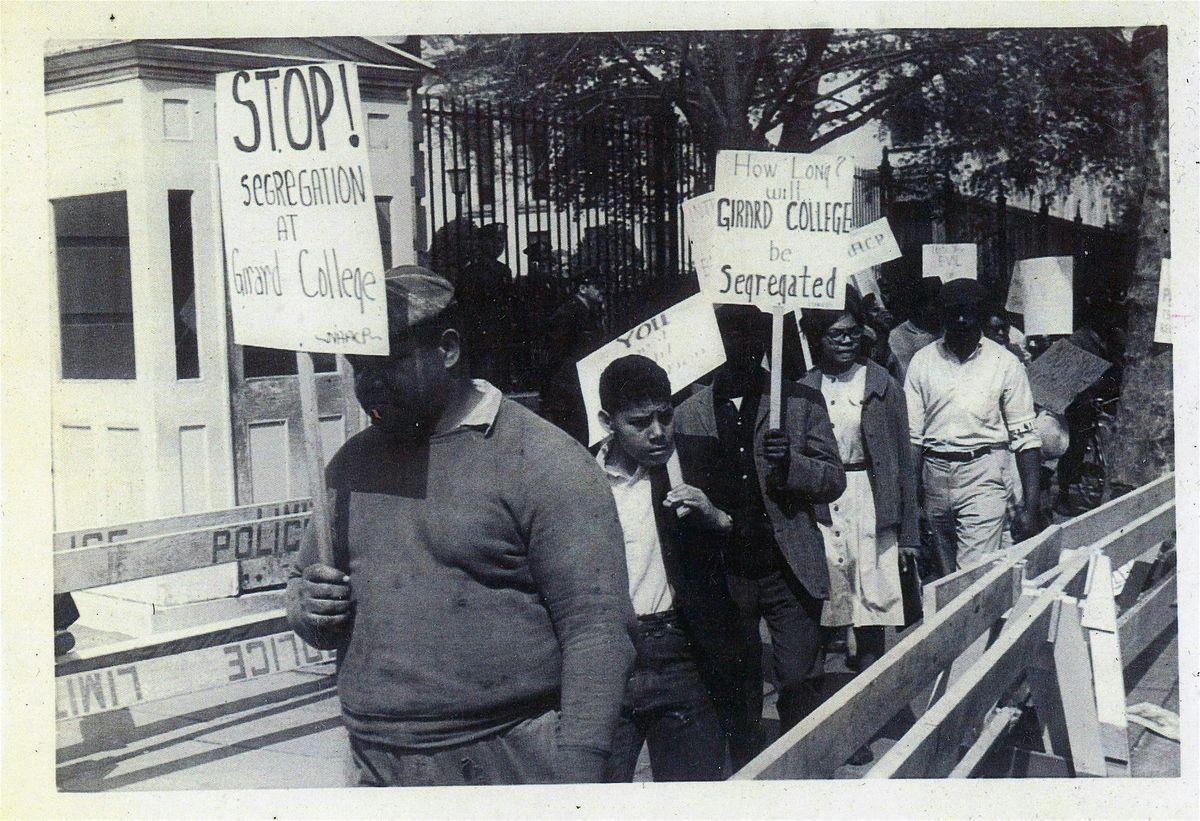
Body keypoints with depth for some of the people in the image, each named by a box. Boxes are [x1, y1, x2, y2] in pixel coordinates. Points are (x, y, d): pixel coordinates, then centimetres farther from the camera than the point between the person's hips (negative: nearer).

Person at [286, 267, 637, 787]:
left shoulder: (542, 460, -9)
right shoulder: (350, 466, 11)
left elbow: (598, 627, -14)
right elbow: (303, 584, 22)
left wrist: (579, 770, -20)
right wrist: (308, 610, -1)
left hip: (514, 767, -5)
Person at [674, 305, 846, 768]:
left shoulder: (801, 401, 6)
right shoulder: (689, 413, 9)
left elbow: (834, 481, 3)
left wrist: (792, 464, -16)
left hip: (789, 569, -1)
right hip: (724, 570, 1)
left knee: (798, 687, -3)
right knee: (739, 693, 7)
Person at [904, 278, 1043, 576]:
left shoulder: (1005, 364, -1)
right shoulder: (923, 361, 5)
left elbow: (1025, 437, -1)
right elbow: (911, 434, 5)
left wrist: (1031, 507, -7)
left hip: (983, 476, -3)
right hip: (933, 473, 3)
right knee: (944, 576, 10)